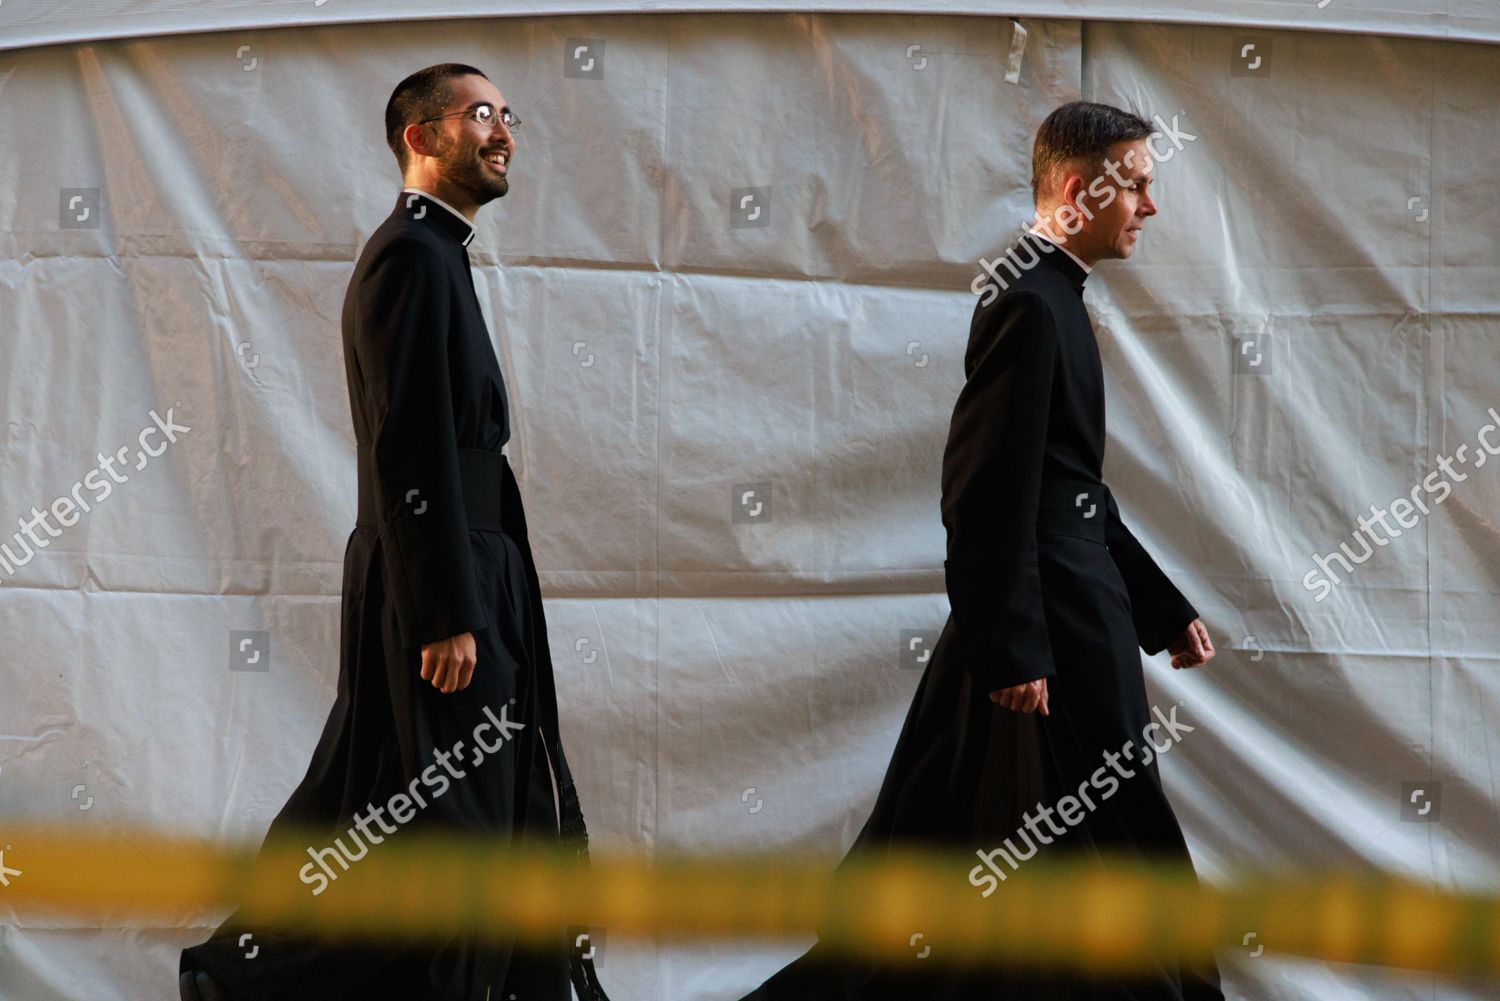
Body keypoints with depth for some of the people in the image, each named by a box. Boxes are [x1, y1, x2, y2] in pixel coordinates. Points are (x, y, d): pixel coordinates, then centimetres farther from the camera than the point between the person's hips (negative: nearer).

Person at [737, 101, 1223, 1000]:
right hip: (1051, 638, -10)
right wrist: (1012, 651, -22)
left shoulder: (1053, 300, 18)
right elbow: (991, 495, -19)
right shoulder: (1030, 303, -13)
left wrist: (1166, 611, 23)